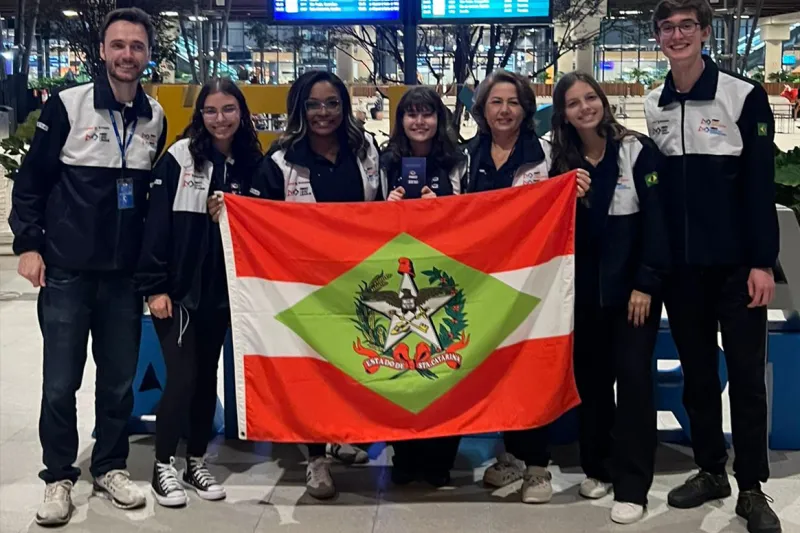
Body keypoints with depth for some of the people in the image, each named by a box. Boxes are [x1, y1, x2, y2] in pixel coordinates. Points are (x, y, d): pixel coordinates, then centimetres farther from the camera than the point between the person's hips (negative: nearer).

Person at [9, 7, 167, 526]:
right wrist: (28, 244, -8)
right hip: (67, 270, -3)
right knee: (61, 382, 3)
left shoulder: (156, 116, 6)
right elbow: (31, 180, -3)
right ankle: (59, 477, 19)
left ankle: (111, 467, 27)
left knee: (120, 379, 10)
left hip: (125, 273, 3)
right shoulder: (67, 105, -7)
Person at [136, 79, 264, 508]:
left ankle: (196, 461, 25)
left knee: (207, 376, 12)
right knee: (182, 377, -4)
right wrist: (154, 287, -13)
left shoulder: (252, 165, 5)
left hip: (222, 291, 4)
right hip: (178, 289, -4)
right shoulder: (179, 158, -7)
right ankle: (163, 467, 12)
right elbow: (156, 224, -9)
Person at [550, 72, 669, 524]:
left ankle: (632, 486, 1)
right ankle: (598, 466, 26)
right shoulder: (563, 163, 6)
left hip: (633, 285, -4)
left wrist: (646, 282, -13)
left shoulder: (638, 150, -6)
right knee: (591, 376, 10)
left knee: (633, 377, -5)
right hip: (585, 289, 4)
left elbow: (656, 218, -9)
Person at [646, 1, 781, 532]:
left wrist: (762, 262, -12)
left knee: (746, 373, 1)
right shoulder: (652, 106, 7)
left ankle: (752, 487, 12)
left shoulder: (744, 95, -6)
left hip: (736, 262, -4)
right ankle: (711, 470, 25)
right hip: (681, 264, 4)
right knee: (697, 370, 11)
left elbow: (761, 184, -8)